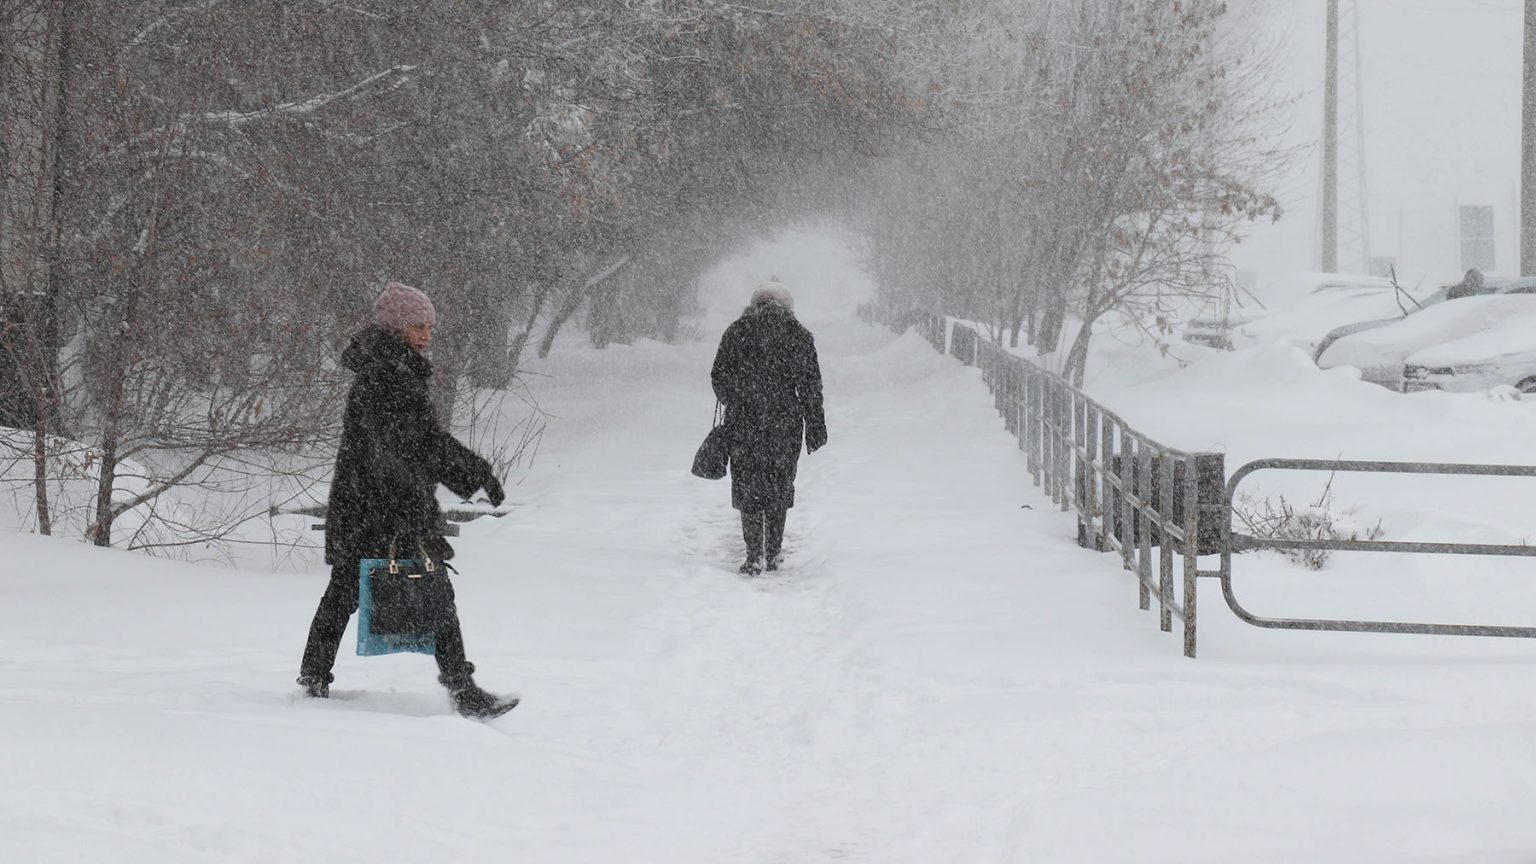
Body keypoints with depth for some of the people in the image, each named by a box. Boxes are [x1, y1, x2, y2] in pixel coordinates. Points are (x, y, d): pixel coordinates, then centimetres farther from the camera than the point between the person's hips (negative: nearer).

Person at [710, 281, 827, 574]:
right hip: (785, 424, 1)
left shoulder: (736, 332, 1)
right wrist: (816, 428, 8)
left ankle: (754, 556, -6)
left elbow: (719, 378, 2)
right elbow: (811, 386, 2)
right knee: (780, 488, 15)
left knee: (748, 489, 4)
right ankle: (774, 554, 20)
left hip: (744, 423, -1)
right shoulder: (800, 336, 2)